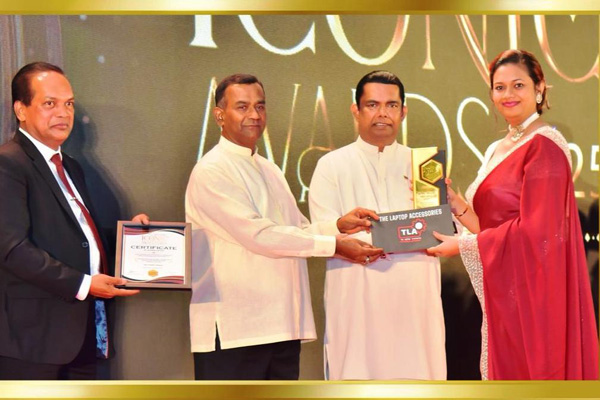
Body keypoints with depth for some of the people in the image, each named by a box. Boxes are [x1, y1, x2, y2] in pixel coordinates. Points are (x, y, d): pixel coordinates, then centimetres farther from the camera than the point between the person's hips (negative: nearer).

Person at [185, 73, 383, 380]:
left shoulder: (269, 170, 19)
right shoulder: (211, 171, -9)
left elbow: (298, 229, 18)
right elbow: (258, 236, -17)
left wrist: (338, 226, -2)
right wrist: (335, 245, -15)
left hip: (281, 326, 8)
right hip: (232, 331, -8)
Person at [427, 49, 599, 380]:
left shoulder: (545, 145, -11)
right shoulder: (497, 151, 15)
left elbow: (536, 229, -17)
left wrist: (463, 245, -13)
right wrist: (453, 202, -1)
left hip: (531, 287, -8)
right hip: (502, 290, 8)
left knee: (528, 369, 0)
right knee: (502, 368, 12)